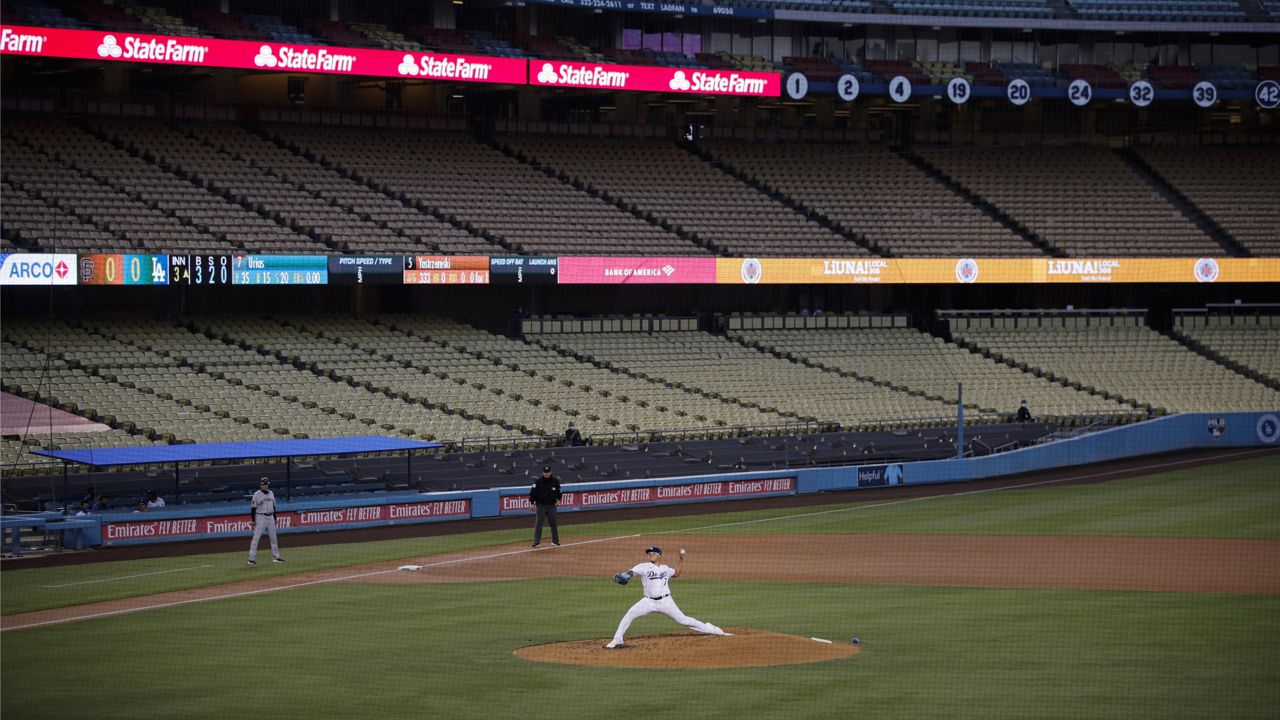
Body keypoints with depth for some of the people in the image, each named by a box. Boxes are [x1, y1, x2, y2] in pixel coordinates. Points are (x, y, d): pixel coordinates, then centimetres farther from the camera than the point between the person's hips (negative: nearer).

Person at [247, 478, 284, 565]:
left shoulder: (271, 493, 10)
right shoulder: (257, 495, -7)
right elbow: (253, 508, -8)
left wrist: (275, 518, 16)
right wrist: (253, 520, -13)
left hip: (270, 517, 6)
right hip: (260, 517, -6)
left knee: (273, 537, 11)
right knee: (256, 537, -10)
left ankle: (276, 556, 20)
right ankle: (251, 558, -10)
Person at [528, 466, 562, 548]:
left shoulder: (555, 481, 1)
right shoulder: (539, 482, -6)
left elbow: (559, 491, 16)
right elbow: (533, 492, -3)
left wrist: (558, 499, 5)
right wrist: (532, 503, -8)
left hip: (551, 505, 2)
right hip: (541, 505, -2)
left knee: (553, 523, 7)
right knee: (539, 523, -6)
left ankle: (555, 541, 17)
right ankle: (537, 541, -4)